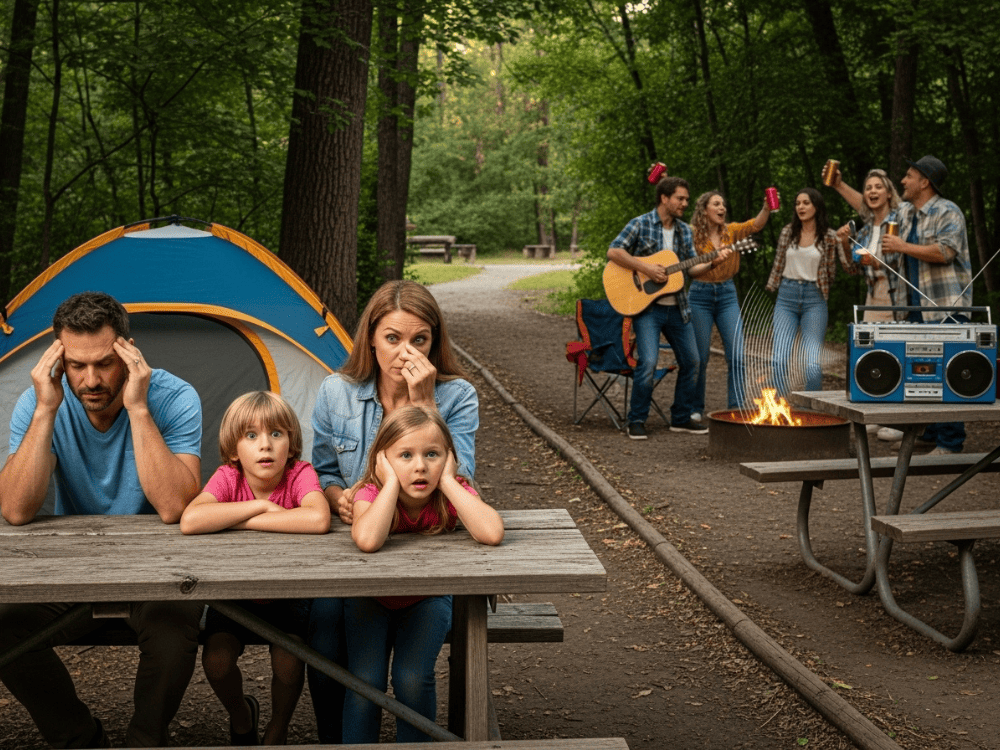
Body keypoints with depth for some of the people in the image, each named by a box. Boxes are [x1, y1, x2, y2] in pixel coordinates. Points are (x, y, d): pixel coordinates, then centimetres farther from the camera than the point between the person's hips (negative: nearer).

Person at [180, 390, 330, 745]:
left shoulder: (300, 474, -19)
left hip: (289, 595, -1)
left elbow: (318, 520, -41)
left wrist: (240, 521, -34)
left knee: (289, 666, -21)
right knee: (217, 660, -19)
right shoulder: (228, 477, -16)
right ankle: (241, 716, 16)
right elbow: (190, 521, -36)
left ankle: (277, 731, 13)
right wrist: (261, 506, -32)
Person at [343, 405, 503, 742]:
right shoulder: (371, 493, -24)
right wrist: (392, 482, -38)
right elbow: (367, 540, -49)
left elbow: (492, 534, -42)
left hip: (426, 600, 0)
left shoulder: (453, 492, -20)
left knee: (412, 679, -20)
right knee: (365, 682, -18)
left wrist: (447, 481, -35)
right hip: (370, 599, 0)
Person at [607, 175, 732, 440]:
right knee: (648, 362, -17)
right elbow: (613, 252, -13)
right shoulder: (640, 225, -5)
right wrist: (646, 268, -19)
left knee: (691, 361, 8)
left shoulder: (684, 230, 12)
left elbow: (690, 269, 11)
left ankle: (681, 418, 22)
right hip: (647, 306, -6)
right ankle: (637, 421, -2)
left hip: (677, 307, 7)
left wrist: (712, 263, -7)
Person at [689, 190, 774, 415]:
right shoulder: (692, 234, -3)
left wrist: (767, 208, -26)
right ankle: (696, 409, 17)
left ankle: (737, 409, -1)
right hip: (700, 296, -3)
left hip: (727, 295, 3)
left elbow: (756, 224, -9)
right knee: (700, 357, 2)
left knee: (737, 356, -5)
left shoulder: (732, 231, 5)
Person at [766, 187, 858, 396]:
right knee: (778, 361, -12)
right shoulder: (788, 232, 8)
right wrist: (771, 290, 17)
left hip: (814, 299, -2)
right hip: (787, 296, 2)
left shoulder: (829, 237, 2)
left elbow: (851, 267, -4)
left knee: (812, 364, -11)